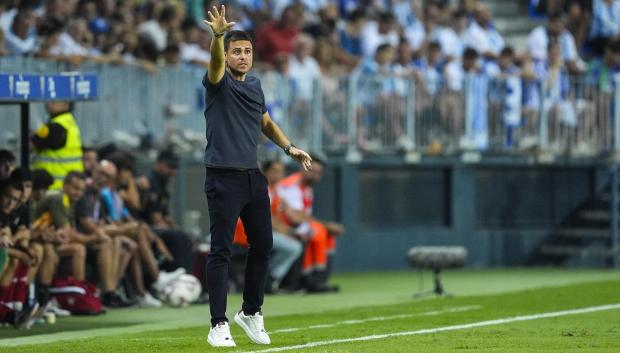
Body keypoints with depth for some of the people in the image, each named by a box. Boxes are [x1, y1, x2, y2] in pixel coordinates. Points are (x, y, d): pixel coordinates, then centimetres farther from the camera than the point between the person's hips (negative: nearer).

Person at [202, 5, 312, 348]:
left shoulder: (254, 84, 13)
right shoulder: (218, 82, -7)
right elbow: (216, 62, -31)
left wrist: (288, 147, 18)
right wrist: (218, 35, -51)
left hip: (253, 177, 7)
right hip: (223, 178, -7)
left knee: (262, 245, 11)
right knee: (221, 251, -5)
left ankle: (251, 312, 27)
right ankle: (219, 325, -2)